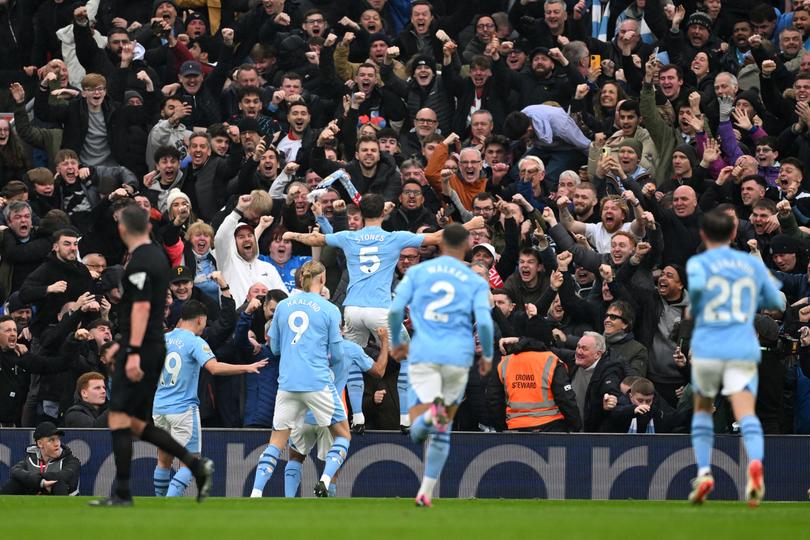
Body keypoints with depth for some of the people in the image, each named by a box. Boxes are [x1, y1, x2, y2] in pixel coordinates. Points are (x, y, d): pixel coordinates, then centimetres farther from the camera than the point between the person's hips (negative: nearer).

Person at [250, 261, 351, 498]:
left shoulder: (283, 306, 8)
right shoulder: (329, 310, -2)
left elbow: (275, 347, 15)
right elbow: (337, 355, 1)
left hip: (287, 383, 3)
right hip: (318, 382, -3)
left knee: (277, 441, 9)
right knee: (343, 434, 11)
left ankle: (256, 493, -3)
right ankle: (325, 481, -10)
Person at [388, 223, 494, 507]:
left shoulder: (417, 272, 9)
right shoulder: (476, 281, 7)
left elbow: (395, 309, 0)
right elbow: (484, 322, -5)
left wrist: (396, 342, 17)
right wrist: (487, 356, 11)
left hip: (423, 356, -1)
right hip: (458, 356, 1)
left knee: (417, 432, -5)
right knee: (442, 431, 16)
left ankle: (431, 413, -41)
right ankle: (426, 493, 13)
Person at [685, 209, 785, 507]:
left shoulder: (698, 262, 4)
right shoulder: (753, 264, 14)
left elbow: (697, 284, -19)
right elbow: (777, 302, 19)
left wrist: (694, 310, 0)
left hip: (706, 348, 0)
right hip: (743, 349, 0)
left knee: (702, 409, 22)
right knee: (746, 413, -13)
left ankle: (703, 473, 11)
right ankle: (755, 462, -42)